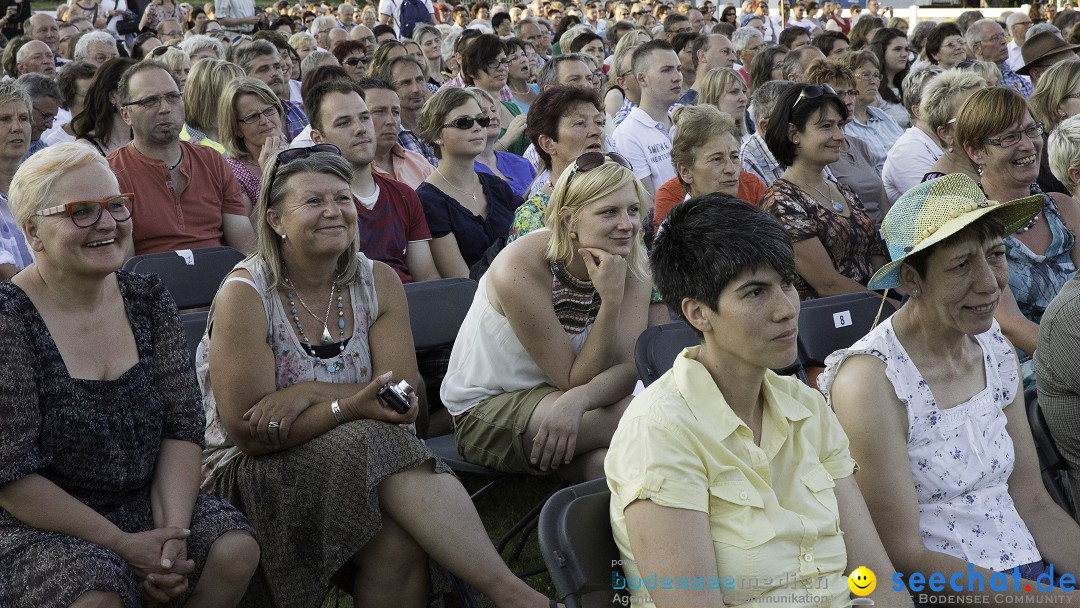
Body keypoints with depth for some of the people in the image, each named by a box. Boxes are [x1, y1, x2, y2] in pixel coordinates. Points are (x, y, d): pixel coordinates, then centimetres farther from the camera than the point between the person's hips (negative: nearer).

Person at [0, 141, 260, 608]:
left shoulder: (148, 300, 5)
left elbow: (183, 426, 1)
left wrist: (174, 533, -15)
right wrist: (124, 545, -18)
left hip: (145, 503, 6)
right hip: (40, 529, -5)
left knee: (235, 548, -18)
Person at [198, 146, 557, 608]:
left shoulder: (378, 283, 2)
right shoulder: (245, 296, -12)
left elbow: (404, 401, -7)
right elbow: (247, 433, -16)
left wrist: (310, 394, -22)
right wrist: (348, 407, -27)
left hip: (360, 453, 4)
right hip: (251, 471, -4)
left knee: (400, 542, -33)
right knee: (384, 452, -32)